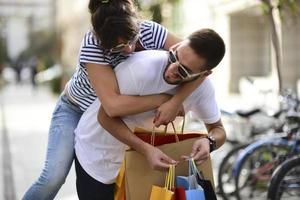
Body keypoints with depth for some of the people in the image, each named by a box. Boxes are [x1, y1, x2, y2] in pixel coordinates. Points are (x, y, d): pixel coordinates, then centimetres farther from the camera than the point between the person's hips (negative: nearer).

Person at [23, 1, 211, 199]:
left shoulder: (150, 31, -26)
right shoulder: (93, 45, -35)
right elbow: (113, 105, -44)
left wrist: (176, 101, -43)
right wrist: (165, 98, -41)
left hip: (117, 117, 4)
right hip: (75, 110, -3)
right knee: (54, 177, -17)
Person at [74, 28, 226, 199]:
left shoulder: (203, 87, -19)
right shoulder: (141, 68, -33)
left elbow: (218, 130, -6)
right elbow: (106, 117, -24)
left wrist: (209, 142, -30)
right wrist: (146, 149, -36)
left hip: (138, 158, 4)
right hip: (97, 152, -4)